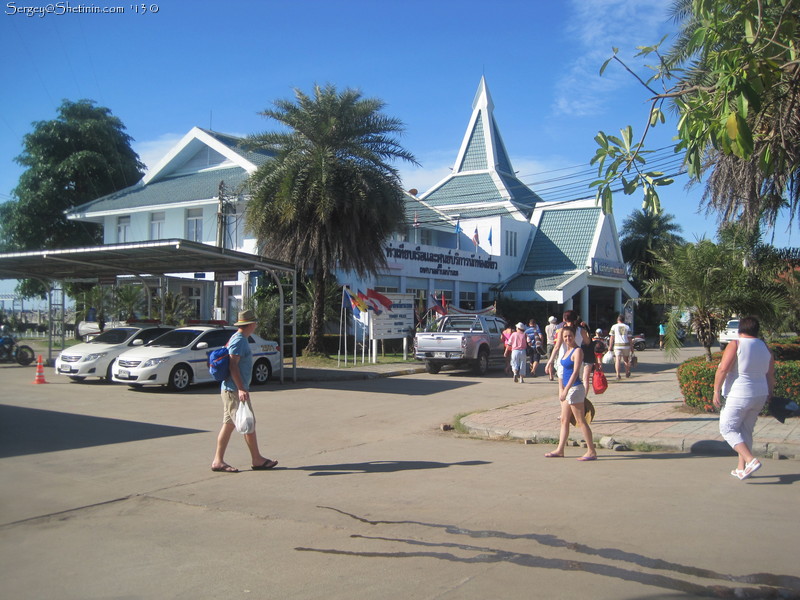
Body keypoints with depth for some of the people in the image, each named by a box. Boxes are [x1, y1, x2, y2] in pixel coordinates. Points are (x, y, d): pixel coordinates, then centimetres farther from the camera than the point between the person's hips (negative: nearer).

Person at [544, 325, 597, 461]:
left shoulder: (577, 351, -14)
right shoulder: (567, 350, 12)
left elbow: (575, 372, -21)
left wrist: (565, 390, -25)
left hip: (575, 388, -9)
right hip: (568, 389, 9)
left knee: (580, 421, -5)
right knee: (564, 420, 13)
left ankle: (592, 452, 0)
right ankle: (560, 450, 20)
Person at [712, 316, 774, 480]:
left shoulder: (735, 345, -12)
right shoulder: (765, 348, 7)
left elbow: (723, 369, -20)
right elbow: (771, 376, 11)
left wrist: (716, 390, -14)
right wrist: (769, 395, 19)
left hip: (738, 396, -7)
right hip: (759, 395, 7)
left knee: (727, 428, 1)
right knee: (746, 430, 16)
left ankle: (751, 460, -13)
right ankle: (741, 467, 20)